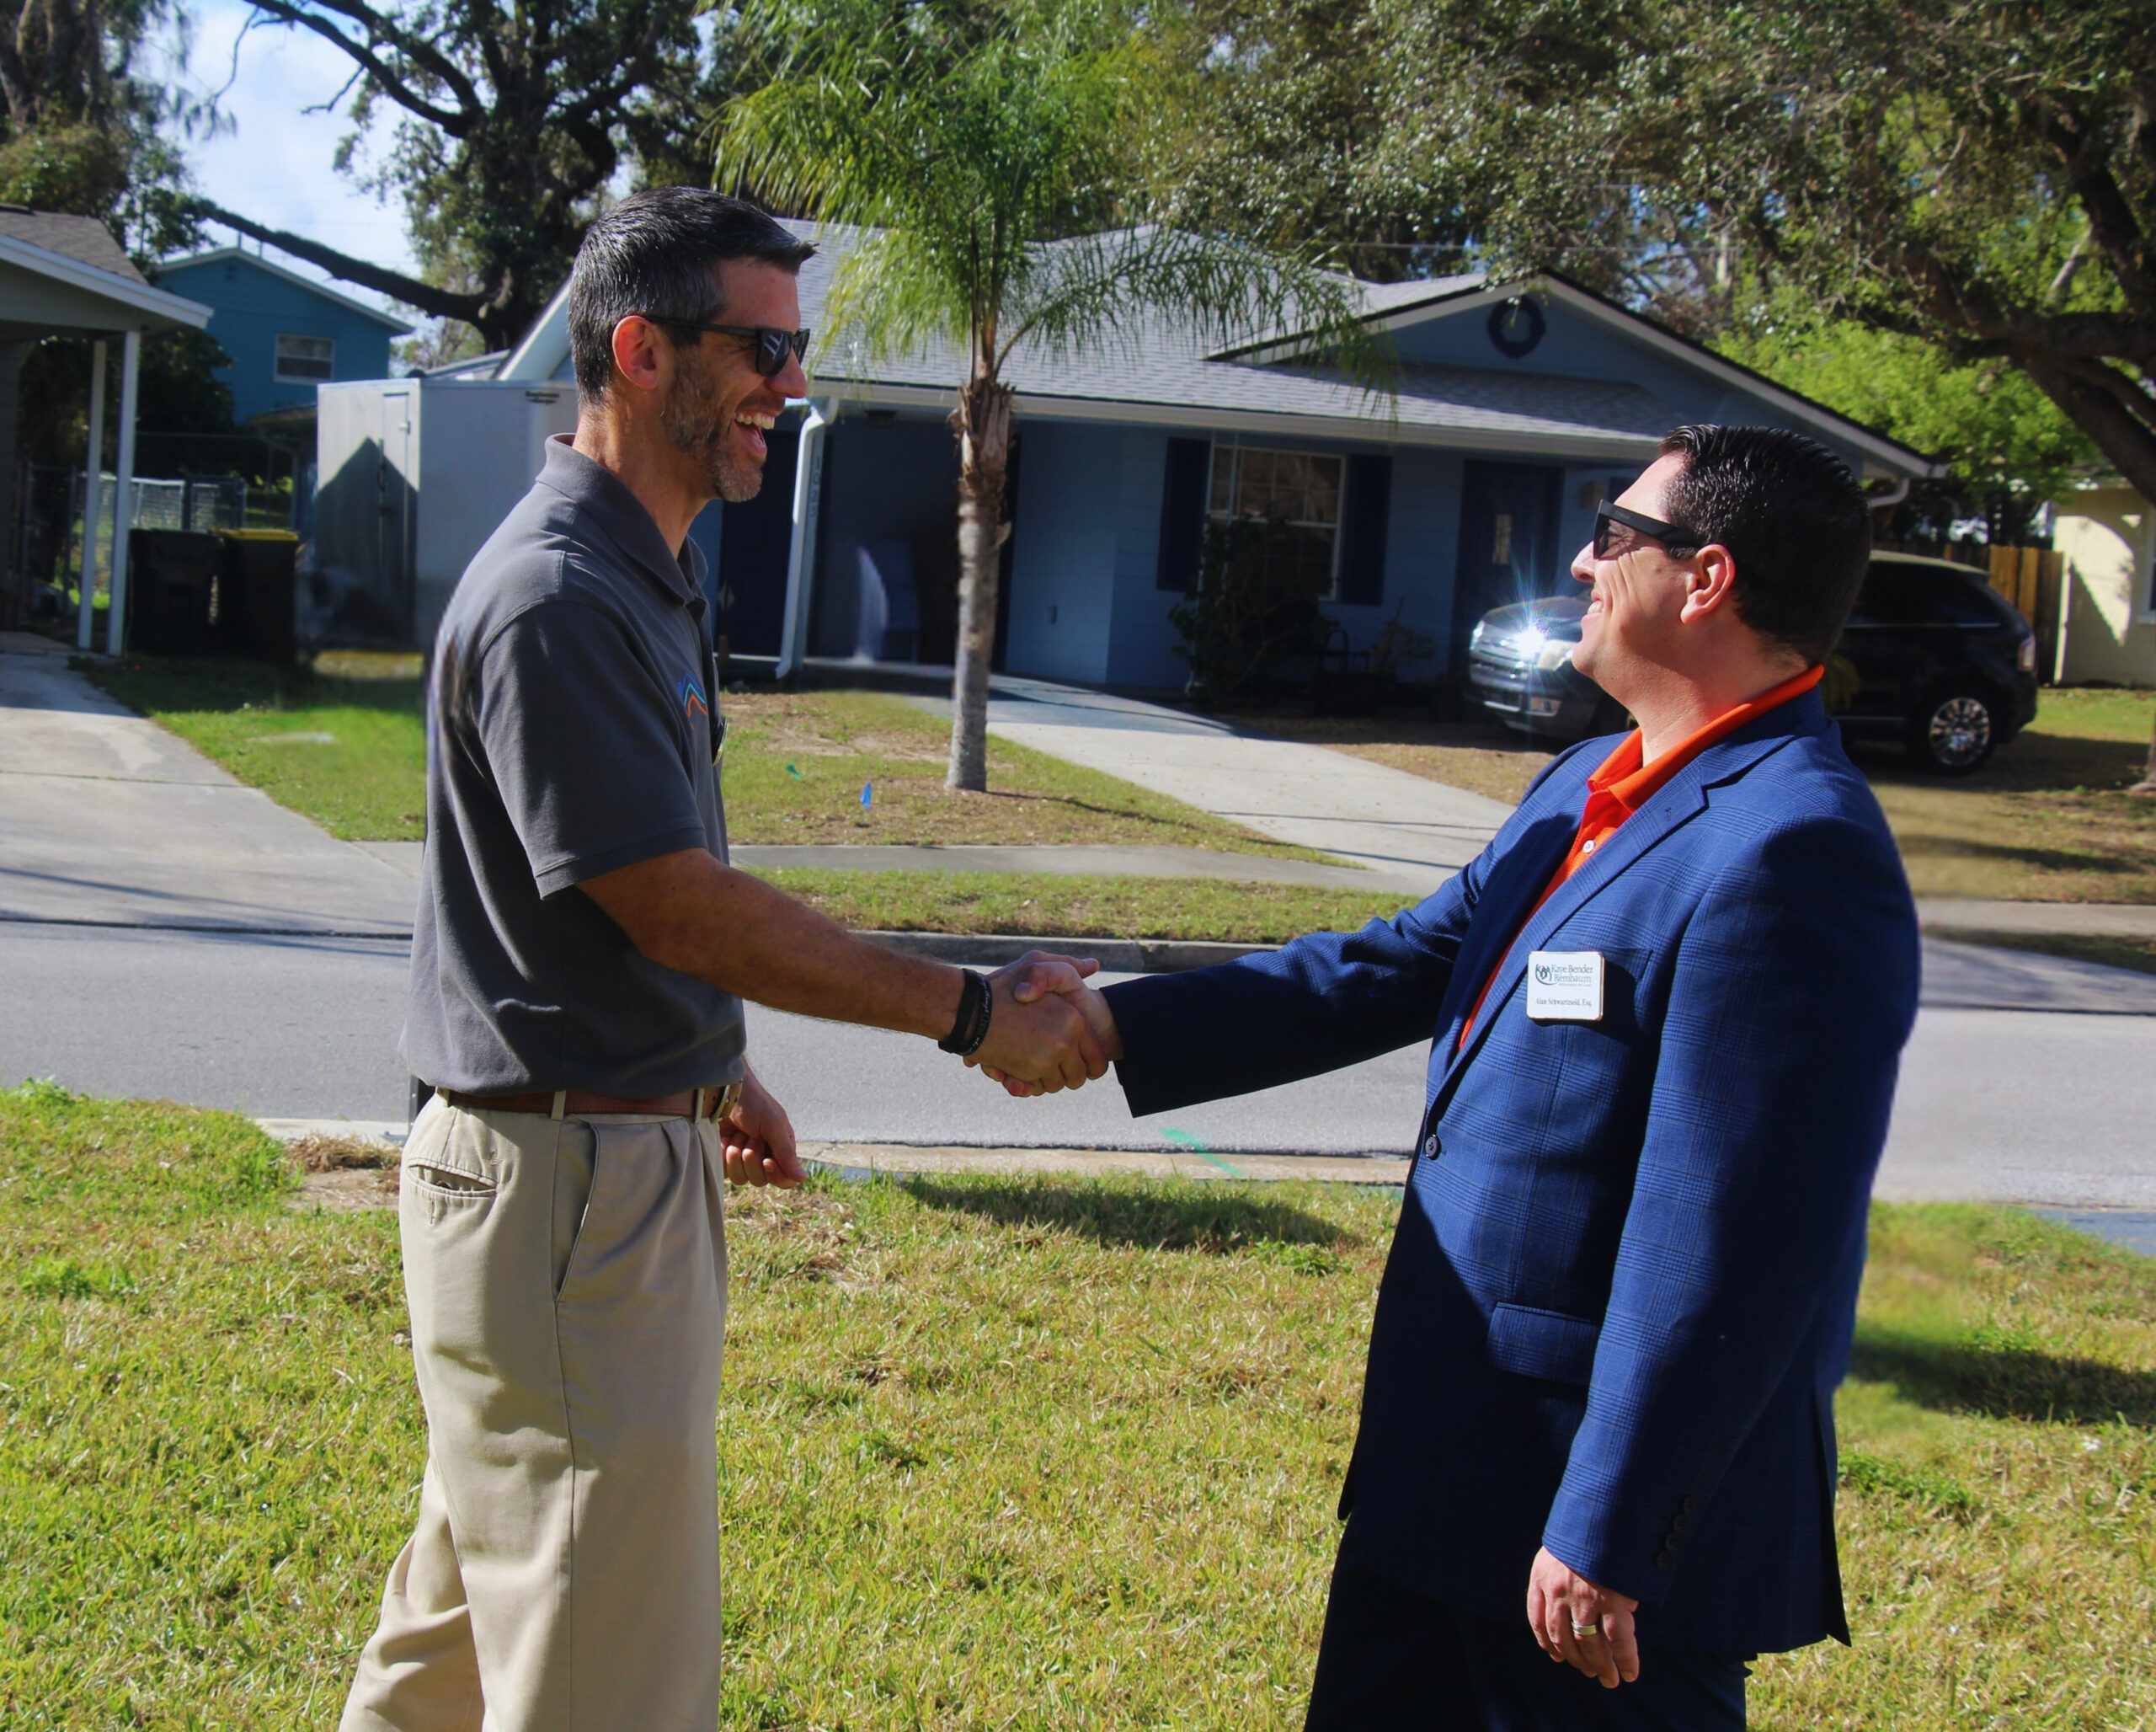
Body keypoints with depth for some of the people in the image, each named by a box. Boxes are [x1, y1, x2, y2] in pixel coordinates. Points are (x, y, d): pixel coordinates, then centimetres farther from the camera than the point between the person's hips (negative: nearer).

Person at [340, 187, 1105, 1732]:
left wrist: (713, 1076, 21)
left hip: (633, 1151, 10)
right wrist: (976, 1014, -16)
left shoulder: (647, 577, 13)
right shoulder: (556, 596, -20)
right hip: (567, 1183, -10)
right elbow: (680, 906, -21)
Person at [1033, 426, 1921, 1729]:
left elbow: (1728, 1248, -25)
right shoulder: (1595, 788, 9)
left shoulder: (1790, 853, -22)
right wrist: (1118, 1024, 9)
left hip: (1606, 1482, -9)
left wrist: (1608, 1537, -22)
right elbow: (1401, 967, 14)